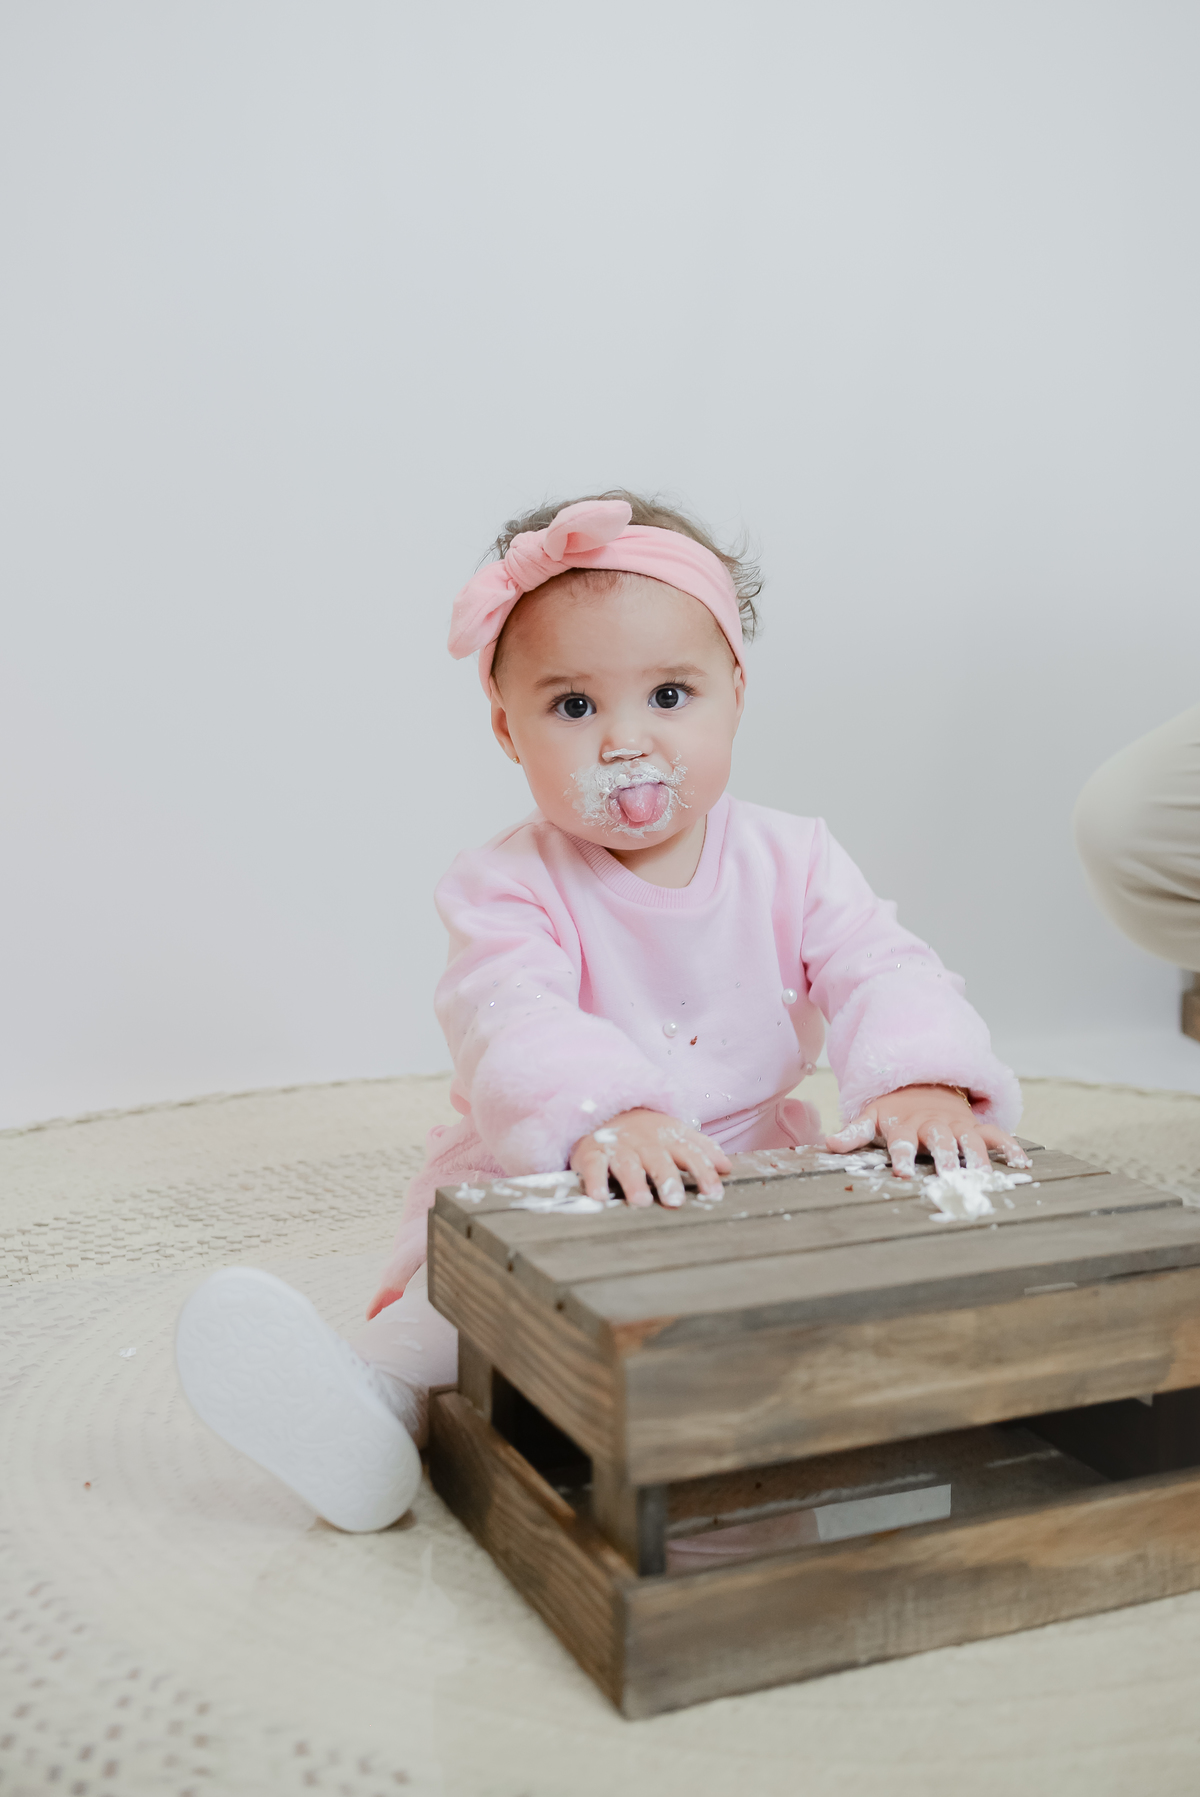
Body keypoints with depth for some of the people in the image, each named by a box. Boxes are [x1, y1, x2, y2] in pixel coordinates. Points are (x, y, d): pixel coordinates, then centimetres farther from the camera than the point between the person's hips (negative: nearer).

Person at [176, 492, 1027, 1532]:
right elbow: (510, 1017, -29)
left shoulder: (792, 862, 0)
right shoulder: (510, 887, -10)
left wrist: (925, 1080, -36)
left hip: (750, 1178, 3)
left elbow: (882, 973, -11)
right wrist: (597, 1115, -52)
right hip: (545, 1189, -2)